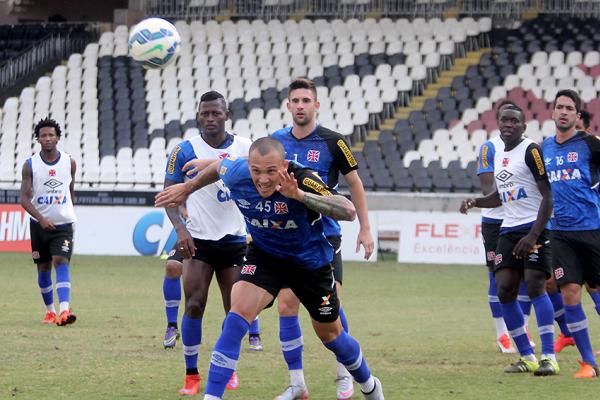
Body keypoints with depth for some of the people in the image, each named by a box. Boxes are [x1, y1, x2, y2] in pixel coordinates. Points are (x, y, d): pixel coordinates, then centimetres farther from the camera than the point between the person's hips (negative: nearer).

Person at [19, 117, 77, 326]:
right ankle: (49, 310, 27)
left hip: (63, 224, -1)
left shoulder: (69, 163, -1)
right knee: (43, 268, 10)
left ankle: (64, 311, -30)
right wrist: (41, 218, -23)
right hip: (40, 224, 1)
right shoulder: (30, 165, -5)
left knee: (61, 262, -17)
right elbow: (24, 197, -10)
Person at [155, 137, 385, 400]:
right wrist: (186, 189, 18)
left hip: (310, 261, -2)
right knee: (238, 312, -23)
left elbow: (348, 211, -49)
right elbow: (217, 167, 4)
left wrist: (299, 195, -57)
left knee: (330, 334, 14)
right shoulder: (236, 174, -23)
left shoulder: (303, 180, -35)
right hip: (264, 256, 2)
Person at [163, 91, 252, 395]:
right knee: (194, 305, -11)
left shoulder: (245, 148, 2)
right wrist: (180, 228, -17)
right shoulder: (184, 150, -3)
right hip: (198, 240, -2)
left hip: (235, 240, 2)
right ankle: (191, 375, -1)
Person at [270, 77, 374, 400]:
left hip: (324, 235, -3)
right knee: (286, 306, -3)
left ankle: (345, 373, 12)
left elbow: (354, 184, 3)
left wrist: (365, 229, 2)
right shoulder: (276, 142, 3)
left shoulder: (332, 142, -6)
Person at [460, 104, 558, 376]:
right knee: (505, 290, -3)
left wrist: (534, 235, -21)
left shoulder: (531, 151, -10)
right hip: (509, 230, 8)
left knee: (535, 284, -18)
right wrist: (475, 202, 11)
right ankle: (527, 358, 5)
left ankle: (549, 357, -17)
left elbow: (548, 196, -14)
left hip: (534, 227, -8)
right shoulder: (498, 154, 15)